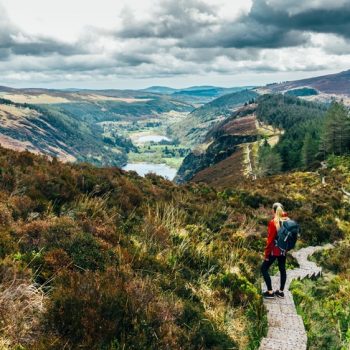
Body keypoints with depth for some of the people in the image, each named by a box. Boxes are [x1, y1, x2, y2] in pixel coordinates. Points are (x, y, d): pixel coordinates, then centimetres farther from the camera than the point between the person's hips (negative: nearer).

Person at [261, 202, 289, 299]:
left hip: (274, 250, -6)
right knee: (282, 269, 17)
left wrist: (266, 254, -10)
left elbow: (270, 240, -18)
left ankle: (270, 292, 6)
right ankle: (281, 291, 25)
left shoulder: (273, 223, -20)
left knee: (264, 268, 7)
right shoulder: (287, 221, -3)